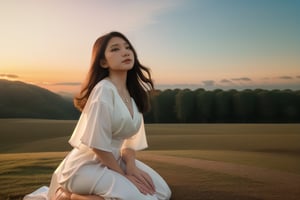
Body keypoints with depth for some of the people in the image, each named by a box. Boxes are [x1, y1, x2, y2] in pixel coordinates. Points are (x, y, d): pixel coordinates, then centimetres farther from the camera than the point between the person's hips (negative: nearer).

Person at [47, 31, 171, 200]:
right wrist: (123, 175, -13)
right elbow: (97, 144, -22)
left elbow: (130, 137, 7)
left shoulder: (133, 93, 5)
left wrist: (131, 165, -10)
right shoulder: (103, 90, -21)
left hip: (113, 160, 9)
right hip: (86, 165, -8)